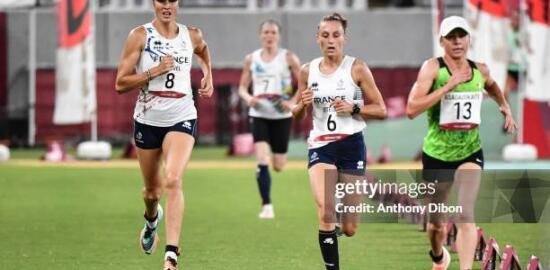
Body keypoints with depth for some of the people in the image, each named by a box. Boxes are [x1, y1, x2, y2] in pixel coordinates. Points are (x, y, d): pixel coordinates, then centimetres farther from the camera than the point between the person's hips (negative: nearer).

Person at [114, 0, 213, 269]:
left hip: (181, 118, 0)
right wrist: (155, 71, -19)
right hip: (148, 119, 0)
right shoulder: (140, 35, -5)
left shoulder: (192, 36, 4)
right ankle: (151, 220, 52)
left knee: (173, 180, -23)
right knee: (152, 190, 14)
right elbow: (120, 84, -9)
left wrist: (208, 77, 18)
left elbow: (203, 51, 31)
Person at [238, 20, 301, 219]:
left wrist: (293, 102, -15)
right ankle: (266, 206, -10)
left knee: (278, 166, 6)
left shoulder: (288, 58, -2)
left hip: (282, 116, 0)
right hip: (259, 115, 1)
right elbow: (242, 87, 12)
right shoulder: (251, 59, 4)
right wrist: (248, 98, -10)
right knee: (262, 162, -16)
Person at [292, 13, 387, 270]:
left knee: (349, 229, 2)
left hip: (351, 145, -1)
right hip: (320, 146, 1)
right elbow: (297, 115, 15)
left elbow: (381, 110, -1)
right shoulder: (307, 71, 5)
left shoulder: (357, 68, -3)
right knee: (325, 213, -24)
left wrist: (353, 108, -17)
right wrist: (303, 104, -8)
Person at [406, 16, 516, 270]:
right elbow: (411, 109, -25)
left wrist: (504, 106, 10)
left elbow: (492, 87, 28)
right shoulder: (432, 68, -12)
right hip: (436, 154, -1)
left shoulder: (479, 70, 1)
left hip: (470, 153, 1)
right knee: (436, 219, 16)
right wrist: (449, 85, -28)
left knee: (466, 215, -19)